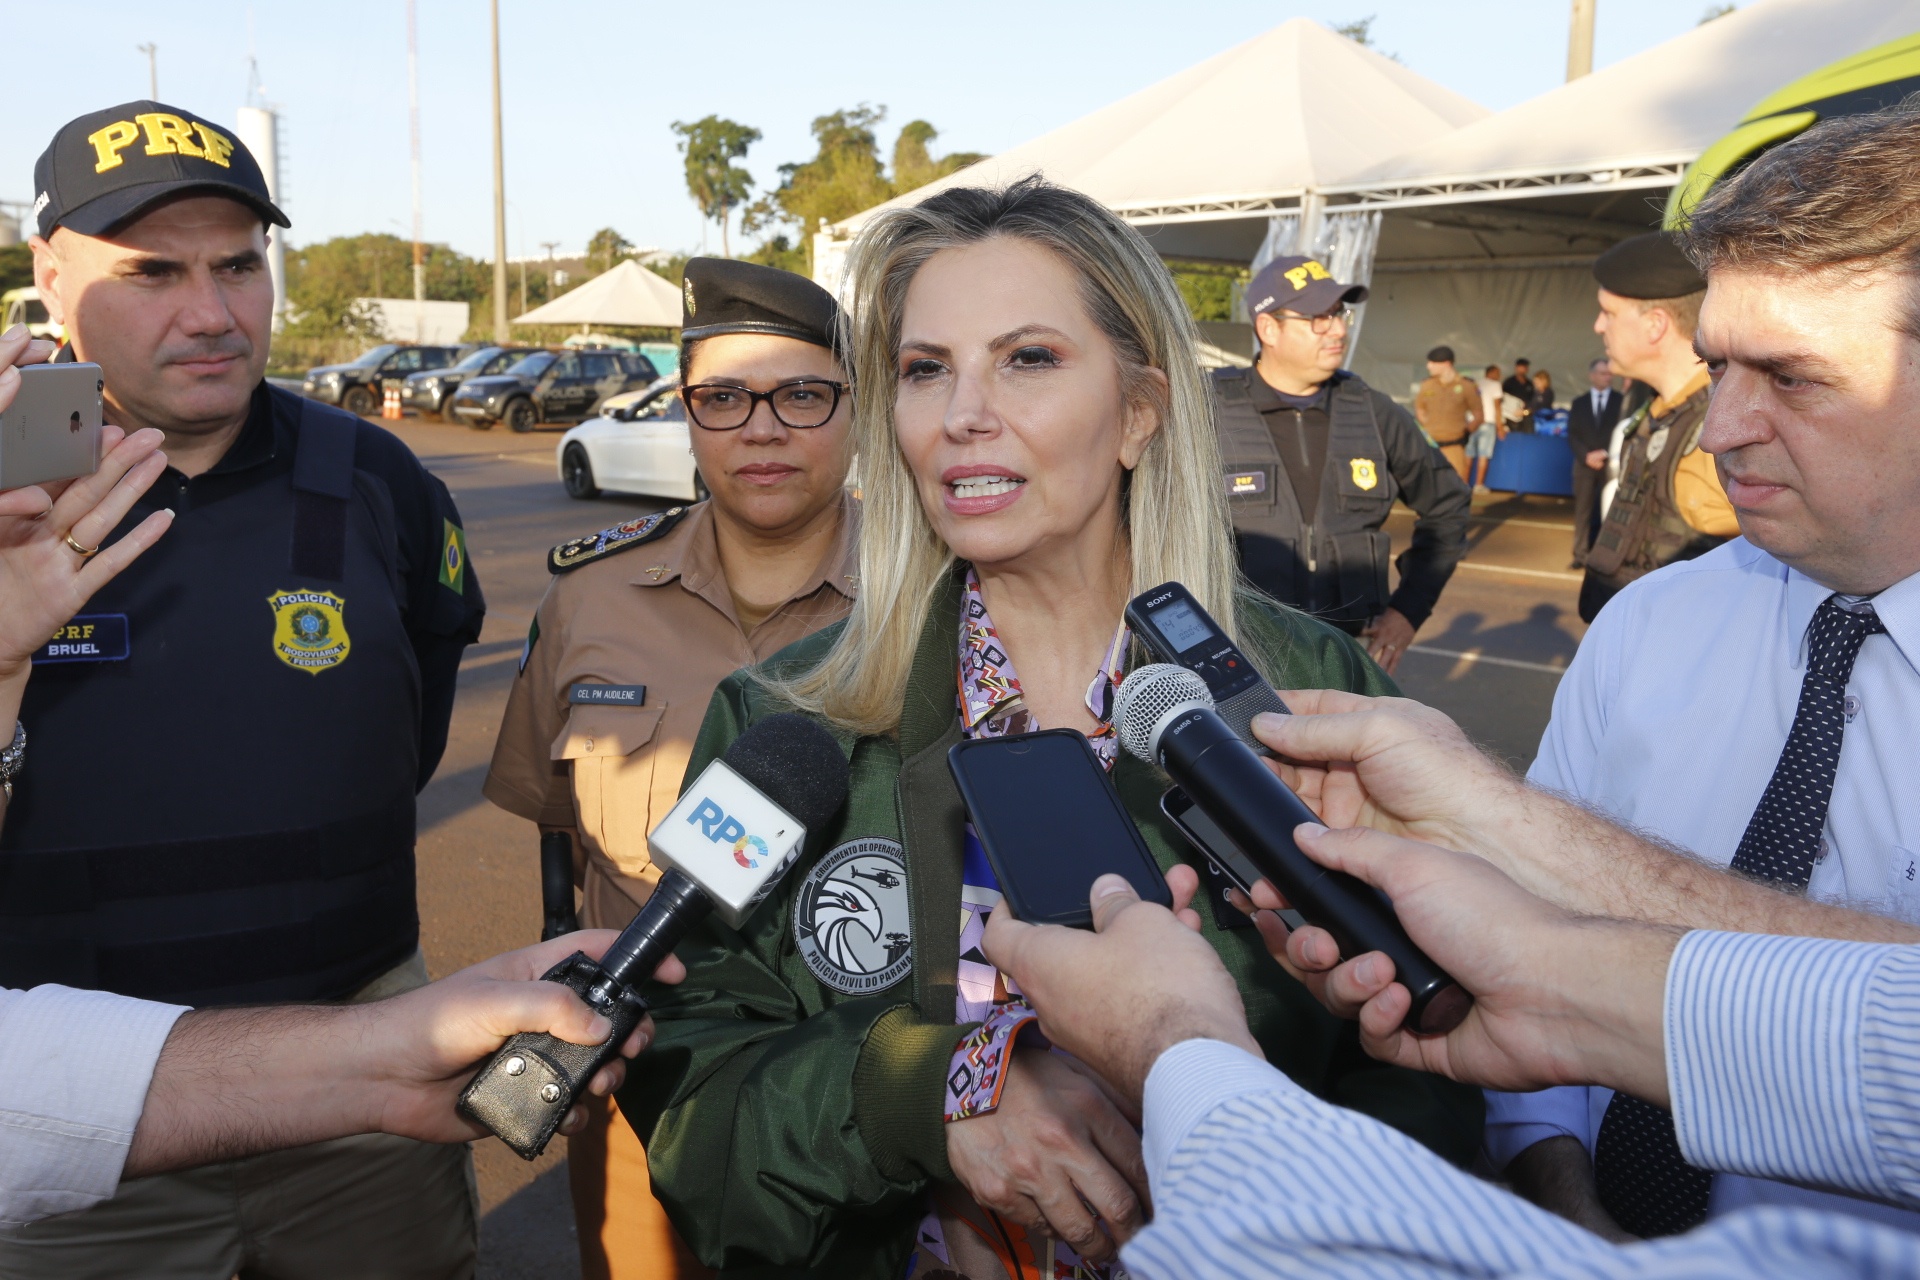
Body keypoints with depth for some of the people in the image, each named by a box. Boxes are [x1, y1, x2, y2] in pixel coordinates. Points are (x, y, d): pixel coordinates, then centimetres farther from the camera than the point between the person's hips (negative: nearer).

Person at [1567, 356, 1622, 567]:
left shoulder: (1622, 401, 6)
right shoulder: (1578, 403, 12)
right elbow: (1572, 434, 5)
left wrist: (1605, 454, -13)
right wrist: (1586, 456, -10)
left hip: (1611, 463, -2)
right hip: (1585, 463, 2)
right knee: (1582, 511, 0)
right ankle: (1580, 555, 3)